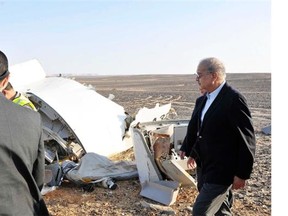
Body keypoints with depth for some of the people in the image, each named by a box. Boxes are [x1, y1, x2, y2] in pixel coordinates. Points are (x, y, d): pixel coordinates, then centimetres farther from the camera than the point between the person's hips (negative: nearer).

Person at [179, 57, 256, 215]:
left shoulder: (234, 99, -18)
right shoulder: (202, 100, 6)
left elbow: (247, 139, -17)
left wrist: (242, 174, -15)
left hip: (221, 171, -8)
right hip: (204, 166, 8)